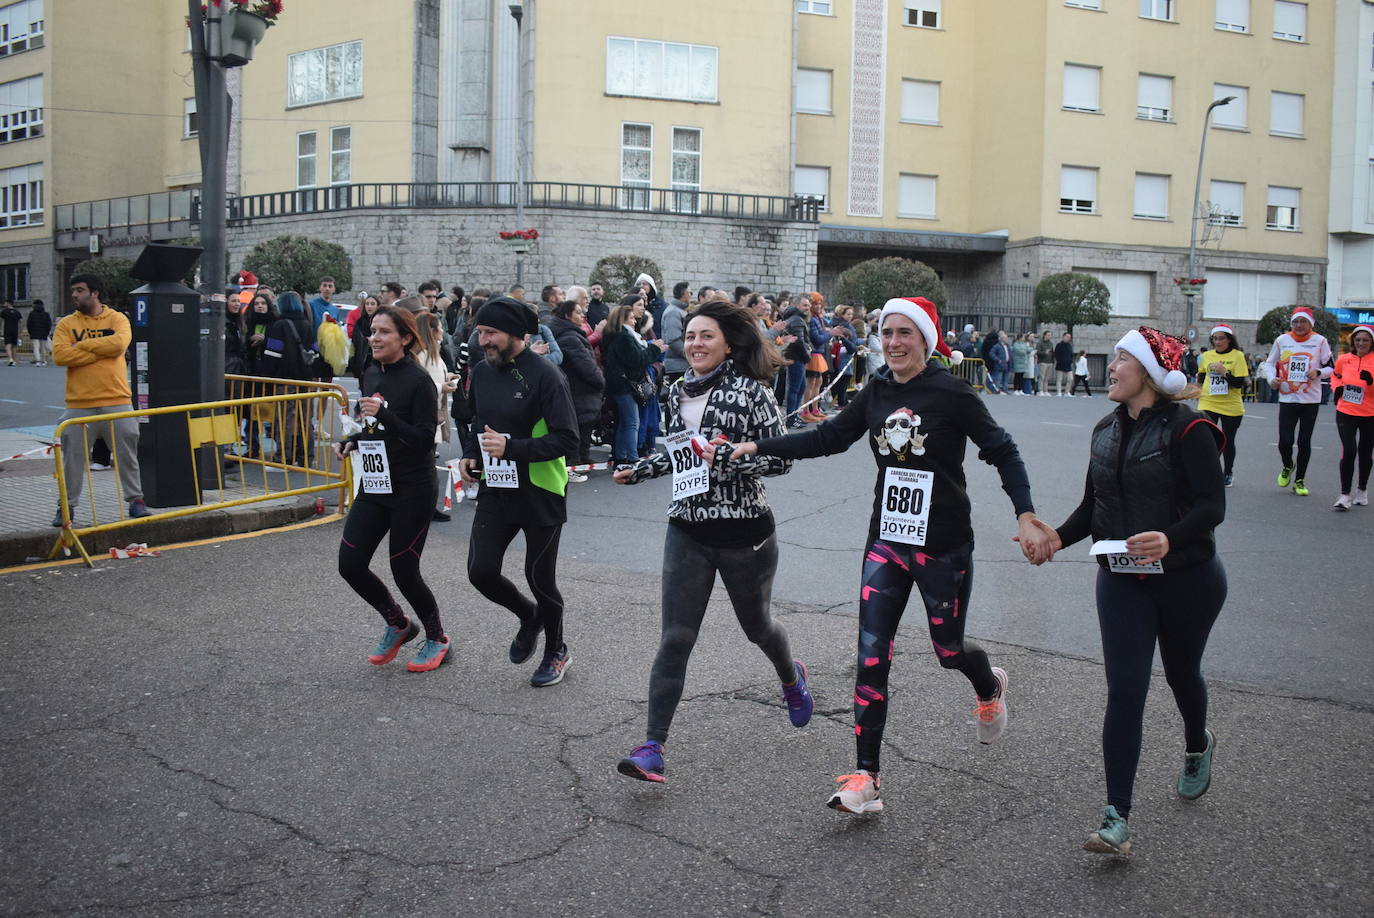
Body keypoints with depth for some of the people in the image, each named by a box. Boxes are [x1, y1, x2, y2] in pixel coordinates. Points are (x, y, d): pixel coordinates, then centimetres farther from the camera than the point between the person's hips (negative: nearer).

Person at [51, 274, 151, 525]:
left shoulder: (117, 319, 4)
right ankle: (67, 505, 15)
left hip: (116, 400, -1)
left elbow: (120, 343, -17)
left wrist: (82, 345, -10)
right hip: (79, 404, 1)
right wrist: (101, 351, -11)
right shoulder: (67, 323, 7)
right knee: (73, 456, 4)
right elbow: (60, 355, -9)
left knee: (126, 453, 5)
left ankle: (135, 500, 17)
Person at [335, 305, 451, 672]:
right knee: (350, 564, 2)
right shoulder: (371, 374, 8)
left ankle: (438, 639, 24)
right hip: (374, 485, 7)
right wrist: (351, 443, 4)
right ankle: (398, 624, 26)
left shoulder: (418, 380, -14)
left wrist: (384, 415, -28)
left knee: (404, 570, 0)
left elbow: (425, 440, -19)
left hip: (411, 490, -7)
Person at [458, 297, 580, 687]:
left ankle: (556, 651, 31)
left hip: (540, 492, -6)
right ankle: (529, 617, 29)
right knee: (481, 571, -3)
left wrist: (512, 448, -29)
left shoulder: (544, 375, -17)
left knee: (539, 577, 5)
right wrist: (470, 455, 3)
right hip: (495, 490, 6)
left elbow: (567, 439, -21)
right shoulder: (482, 372, 5)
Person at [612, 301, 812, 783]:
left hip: (744, 532, -3)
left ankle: (791, 676, 53)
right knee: (675, 639, -6)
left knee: (755, 625, 19)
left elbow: (781, 457, -13)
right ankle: (653, 748, -6)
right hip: (687, 532, 3)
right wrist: (638, 471, 20)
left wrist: (727, 458, -25)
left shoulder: (750, 390, -11)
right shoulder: (677, 392, 7)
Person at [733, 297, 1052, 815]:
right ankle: (866, 781, 0)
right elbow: (829, 437, 9)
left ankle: (990, 688, 50)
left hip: (943, 544, -4)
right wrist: (759, 447, 1)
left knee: (949, 650, 12)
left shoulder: (952, 393, -11)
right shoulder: (877, 393, 3)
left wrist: (1026, 517, -16)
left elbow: (1002, 452, -6)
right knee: (872, 656, -4)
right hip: (887, 541, 4)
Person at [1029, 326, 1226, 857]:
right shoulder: (1106, 432, 6)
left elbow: (1212, 506, -20)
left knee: (1181, 673, 18)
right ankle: (1116, 819, -6)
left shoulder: (1187, 429, -14)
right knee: (1124, 692, -5)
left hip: (1186, 578, -4)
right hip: (1122, 579, 4)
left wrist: (1168, 540, -39)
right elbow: (1092, 507, 10)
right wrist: (1059, 538, -8)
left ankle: (1198, 747, 53)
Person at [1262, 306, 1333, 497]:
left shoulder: (1319, 341, 0)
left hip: (1311, 400, -1)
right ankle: (1288, 467, 28)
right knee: (1285, 441, -5)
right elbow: (1270, 362, 16)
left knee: (1304, 442, 4)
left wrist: (1318, 372, -14)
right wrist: (1271, 378, -2)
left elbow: (1330, 367, 7)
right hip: (1287, 398, 1)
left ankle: (1299, 481, 18)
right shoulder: (1282, 340, 4)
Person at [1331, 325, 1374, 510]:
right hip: (1346, 413, 0)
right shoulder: (1344, 359, -1)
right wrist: (1336, 388, 3)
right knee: (1348, 451, -12)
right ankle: (1345, 495, -6)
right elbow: (1335, 375, 21)